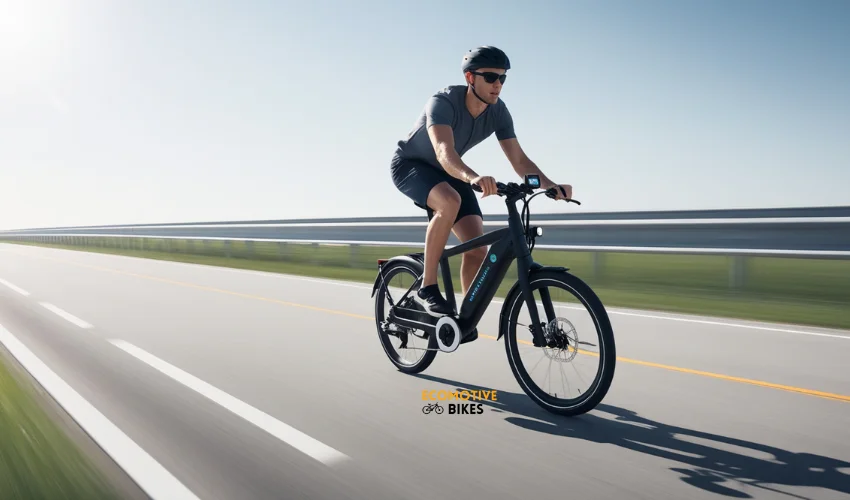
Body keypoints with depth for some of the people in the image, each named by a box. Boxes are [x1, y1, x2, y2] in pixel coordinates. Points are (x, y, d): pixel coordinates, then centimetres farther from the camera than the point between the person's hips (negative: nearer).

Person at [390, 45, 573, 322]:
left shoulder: (498, 112, -15)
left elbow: (520, 160, -16)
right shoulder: (443, 102, -32)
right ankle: (427, 287, -24)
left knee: (477, 248, -11)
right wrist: (473, 177, -68)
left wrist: (551, 186, -32)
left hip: (447, 173, 6)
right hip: (410, 165, -5)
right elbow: (445, 153, -48)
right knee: (450, 202, -39)